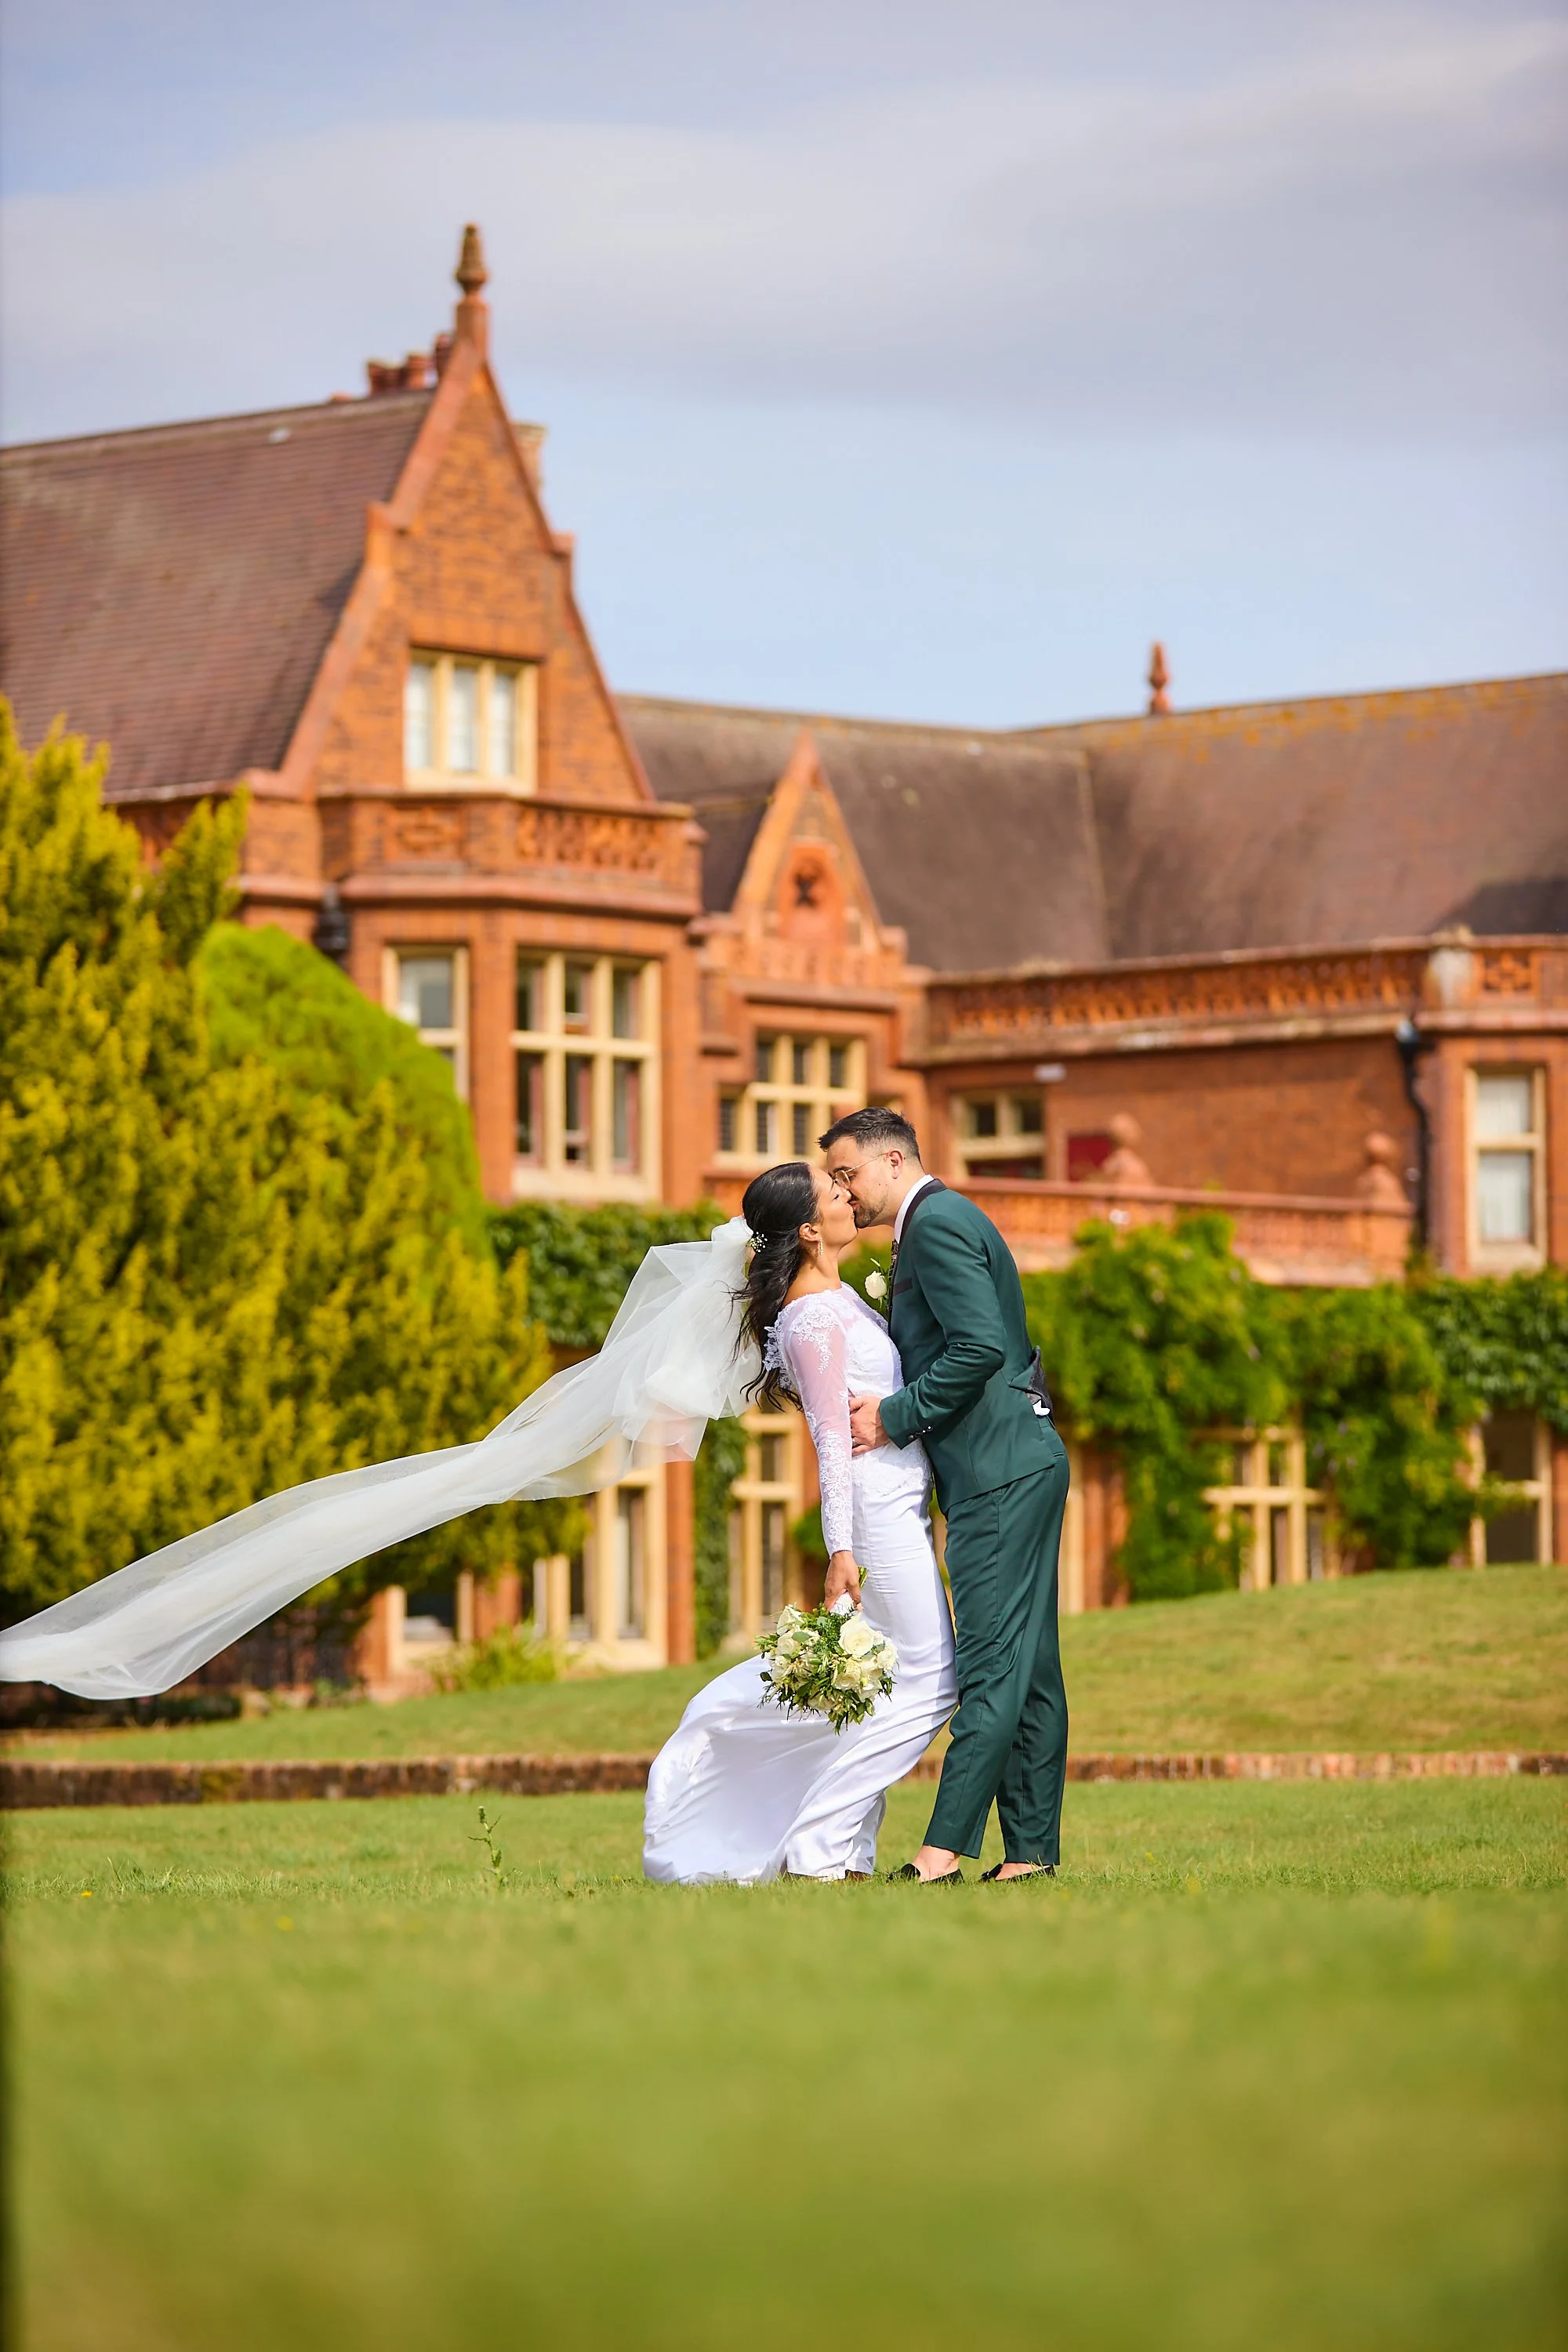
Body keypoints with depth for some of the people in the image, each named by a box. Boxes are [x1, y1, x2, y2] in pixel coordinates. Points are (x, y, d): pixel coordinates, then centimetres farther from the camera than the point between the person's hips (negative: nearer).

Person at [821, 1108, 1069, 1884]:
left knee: (993, 1665, -12)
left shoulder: (937, 1223, -10)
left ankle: (944, 1850, -16)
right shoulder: (944, 1221, 22)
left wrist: (896, 1417, -13)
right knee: (1028, 1666, 8)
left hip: (1000, 1471, -11)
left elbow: (980, 1346, -21)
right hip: (1021, 1466, 11)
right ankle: (1031, 1851, 8)